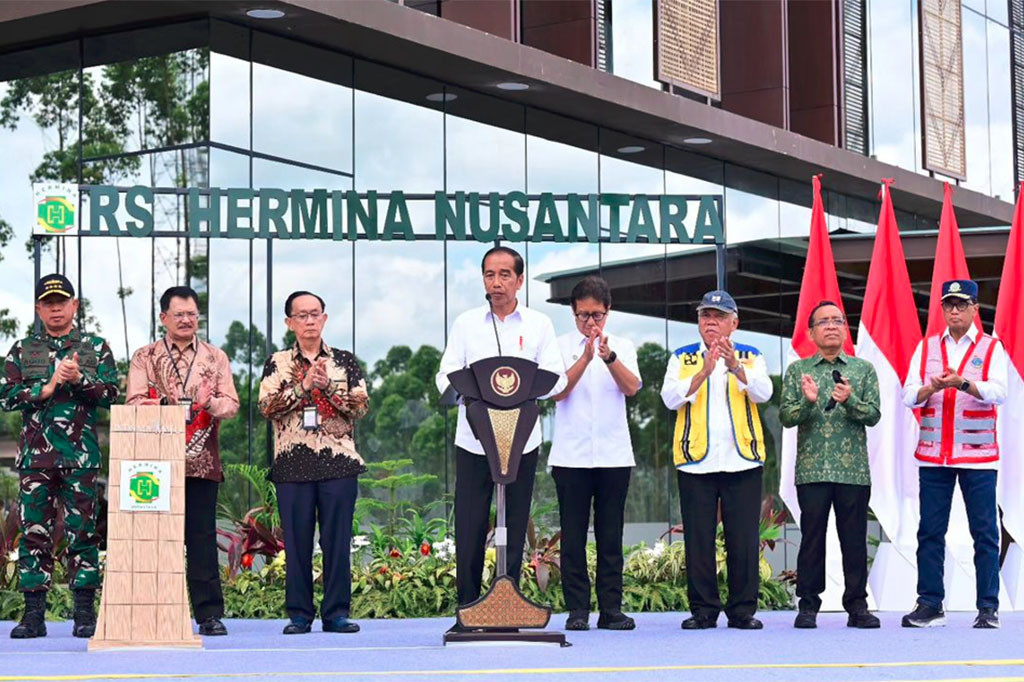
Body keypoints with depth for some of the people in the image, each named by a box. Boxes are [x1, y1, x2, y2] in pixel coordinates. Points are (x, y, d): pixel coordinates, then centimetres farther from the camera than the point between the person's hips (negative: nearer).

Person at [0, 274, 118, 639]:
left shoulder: (96, 348, 11)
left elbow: (111, 393, 2)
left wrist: (79, 379, -14)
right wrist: (48, 387, -9)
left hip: (81, 454, -1)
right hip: (35, 454, 1)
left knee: (82, 532, -1)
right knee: (34, 532, 0)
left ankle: (85, 615, 3)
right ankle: (34, 615, 4)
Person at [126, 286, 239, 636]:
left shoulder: (216, 357, 13)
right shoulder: (144, 358, 9)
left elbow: (231, 404, 5)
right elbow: (134, 403, -2)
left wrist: (210, 402, -17)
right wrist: (164, 403, -21)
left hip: (201, 462, 1)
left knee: (202, 536, -1)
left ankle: (210, 614, 1)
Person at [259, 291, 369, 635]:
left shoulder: (345, 361, 11)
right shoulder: (277, 363, 10)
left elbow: (361, 406, 2)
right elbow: (267, 406, -4)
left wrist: (328, 387, -10)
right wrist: (304, 384, -11)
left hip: (338, 462, 0)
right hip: (292, 464, 0)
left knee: (337, 539, -1)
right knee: (296, 541, 1)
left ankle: (337, 612, 6)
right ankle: (299, 613, 8)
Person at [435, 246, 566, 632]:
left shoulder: (539, 325, 8)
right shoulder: (466, 324, 10)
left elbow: (556, 377, -1)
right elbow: (446, 375, 3)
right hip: (473, 437, 0)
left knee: (517, 525, 4)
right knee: (469, 527, -4)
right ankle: (467, 608, 4)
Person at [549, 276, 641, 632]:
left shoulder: (622, 347, 11)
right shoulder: (560, 346, 6)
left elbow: (631, 387, -6)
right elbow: (558, 391, -8)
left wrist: (608, 356, -22)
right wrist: (586, 357, -20)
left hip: (614, 455, 1)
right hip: (571, 454, -1)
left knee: (611, 535, 3)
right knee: (573, 535, -1)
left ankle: (611, 608, 5)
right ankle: (577, 609, 3)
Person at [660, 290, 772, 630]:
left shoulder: (751, 357, 11)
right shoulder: (682, 359, 11)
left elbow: (763, 392, -7)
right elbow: (671, 398, -5)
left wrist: (735, 367, -24)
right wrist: (704, 372, -19)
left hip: (742, 459, 0)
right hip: (696, 461, 0)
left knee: (743, 537, -1)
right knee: (698, 538, 0)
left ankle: (743, 609, 6)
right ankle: (703, 609, 7)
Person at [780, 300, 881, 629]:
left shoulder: (863, 369, 9)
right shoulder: (798, 370, 9)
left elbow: (874, 415, 1)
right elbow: (786, 416, 1)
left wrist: (850, 401, -17)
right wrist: (808, 402, -18)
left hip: (854, 469, 1)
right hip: (811, 468, -1)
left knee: (854, 538, 2)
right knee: (812, 537, 1)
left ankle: (857, 605, 9)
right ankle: (808, 605, 8)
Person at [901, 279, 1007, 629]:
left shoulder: (992, 348, 4)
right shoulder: (926, 348, 11)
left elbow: (998, 392, -11)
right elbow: (908, 395, 4)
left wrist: (962, 382, -27)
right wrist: (930, 387, -17)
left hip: (978, 454, -2)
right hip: (933, 454, 2)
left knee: (985, 531, -2)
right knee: (930, 531, 3)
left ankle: (988, 608, 3)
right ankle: (930, 605, 10)